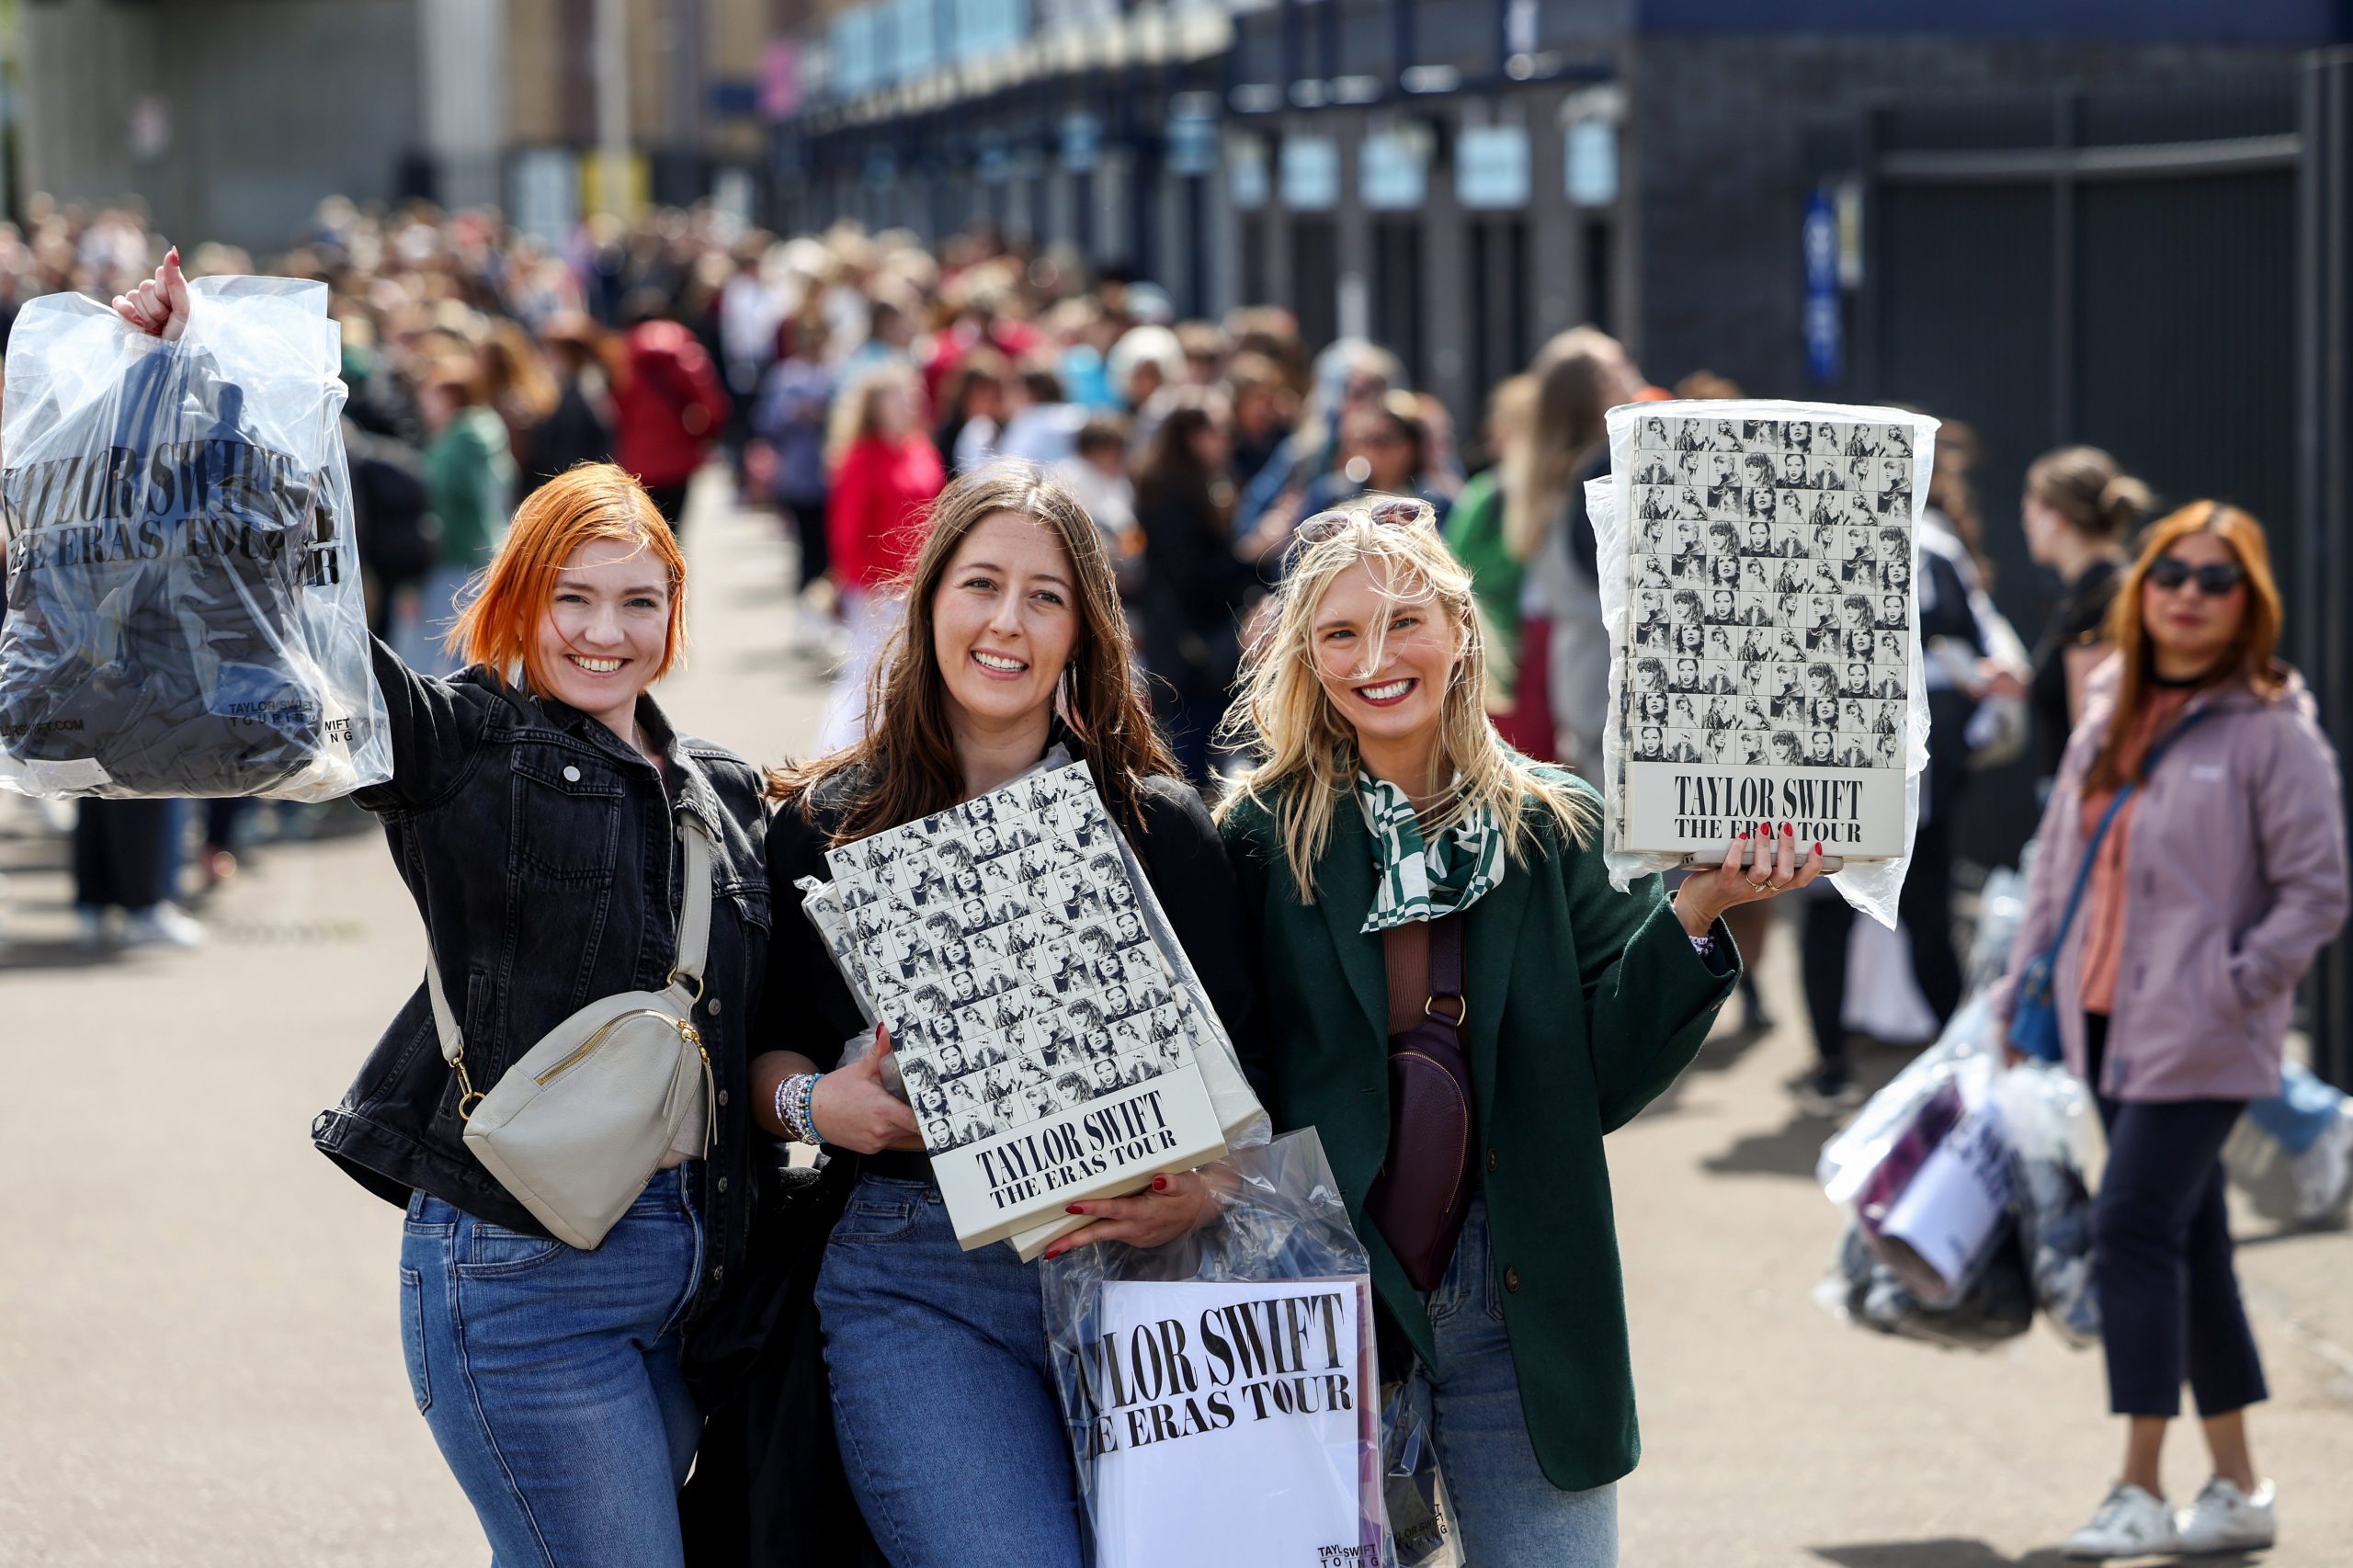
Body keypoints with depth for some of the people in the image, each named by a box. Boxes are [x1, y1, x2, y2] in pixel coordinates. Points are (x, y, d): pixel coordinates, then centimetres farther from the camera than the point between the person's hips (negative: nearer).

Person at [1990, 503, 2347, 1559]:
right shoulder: (2110, 715, 12)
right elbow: (2059, 863, 18)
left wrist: (2234, 983, -15)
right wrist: (2020, 987, 15)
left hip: (2201, 1037, -7)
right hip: (2108, 1018, 7)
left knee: (2132, 1229, -13)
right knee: (2188, 1245, 11)